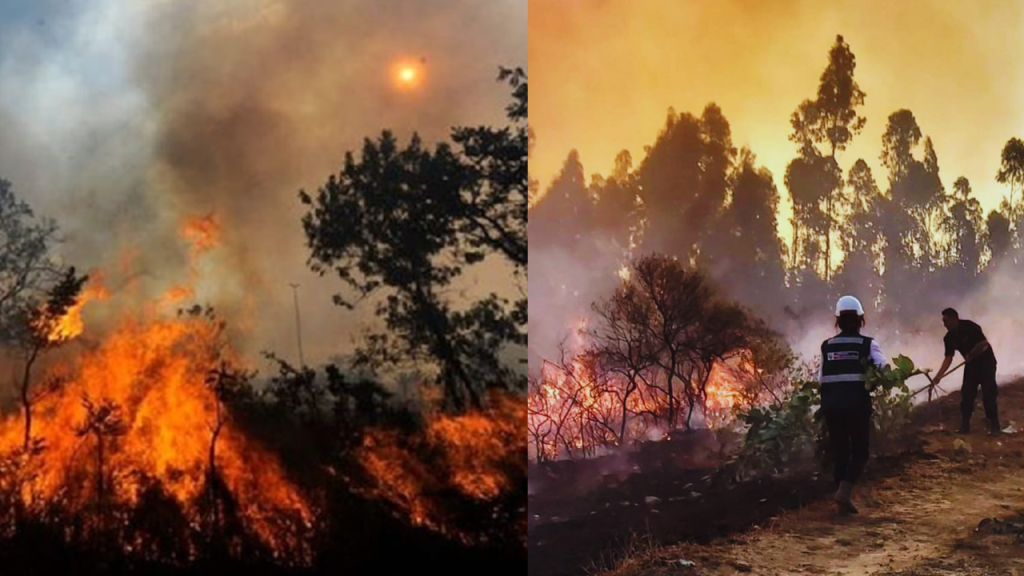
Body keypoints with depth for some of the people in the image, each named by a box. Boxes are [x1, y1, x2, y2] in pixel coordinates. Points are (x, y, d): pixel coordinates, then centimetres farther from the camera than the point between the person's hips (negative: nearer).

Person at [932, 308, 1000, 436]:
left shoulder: (969, 327, -22)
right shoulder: (949, 338, -3)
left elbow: (983, 343, -24)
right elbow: (948, 358, -3)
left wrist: (971, 355, -16)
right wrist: (938, 376, -12)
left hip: (986, 362, -6)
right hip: (971, 365, 6)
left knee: (988, 394, -8)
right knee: (966, 394, 2)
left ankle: (995, 426, -3)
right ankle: (965, 426, 7)